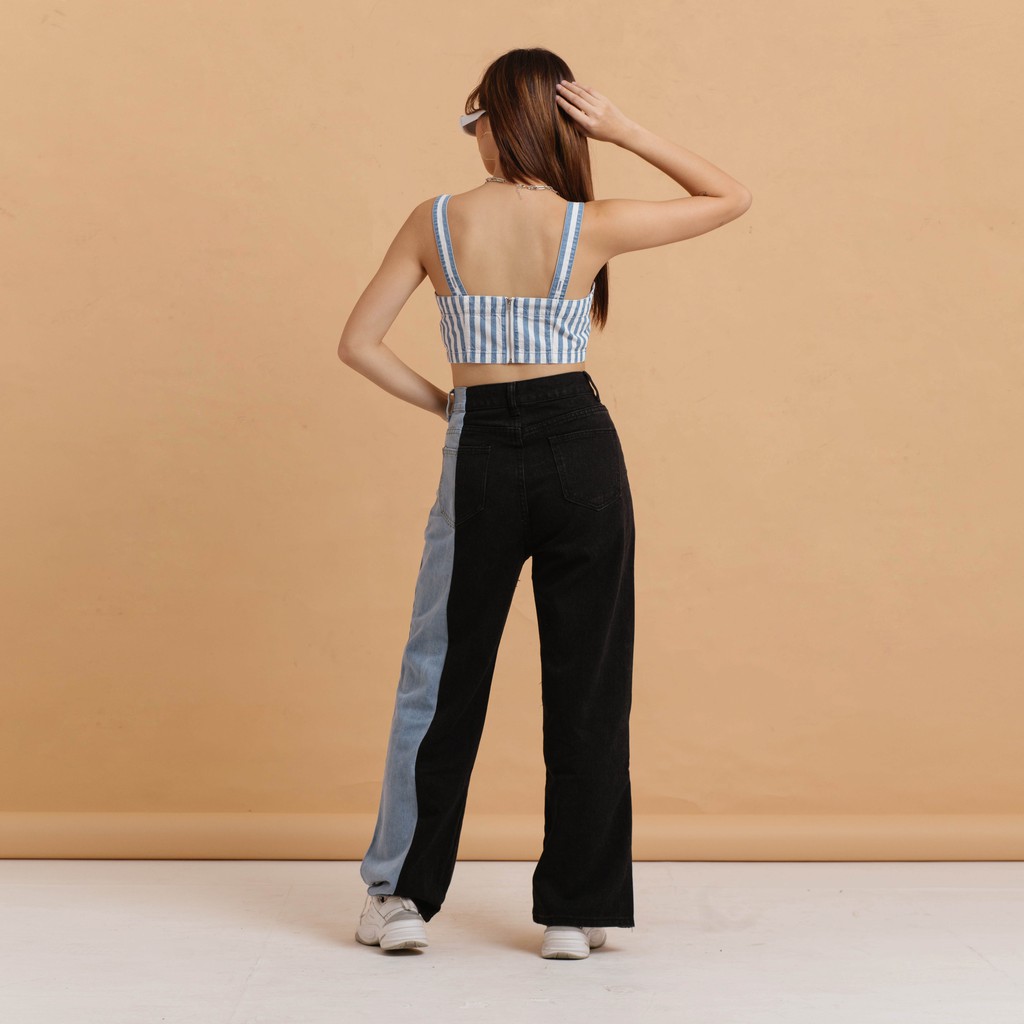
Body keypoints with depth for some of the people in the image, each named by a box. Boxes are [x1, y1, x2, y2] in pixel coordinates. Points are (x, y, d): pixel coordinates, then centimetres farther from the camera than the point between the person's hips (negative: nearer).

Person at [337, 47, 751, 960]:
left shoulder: (436, 221, -1)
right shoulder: (591, 226, -4)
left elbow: (358, 343, 1)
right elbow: (732, 198, 8)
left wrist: (445, 403, 10)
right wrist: (628, 133, 1)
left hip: (482, 456, 1)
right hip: (581, 449, 0)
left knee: (443, 677, 13)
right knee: (588, 682, 8)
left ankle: (403, 896, 18)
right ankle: (573, 910, 14)